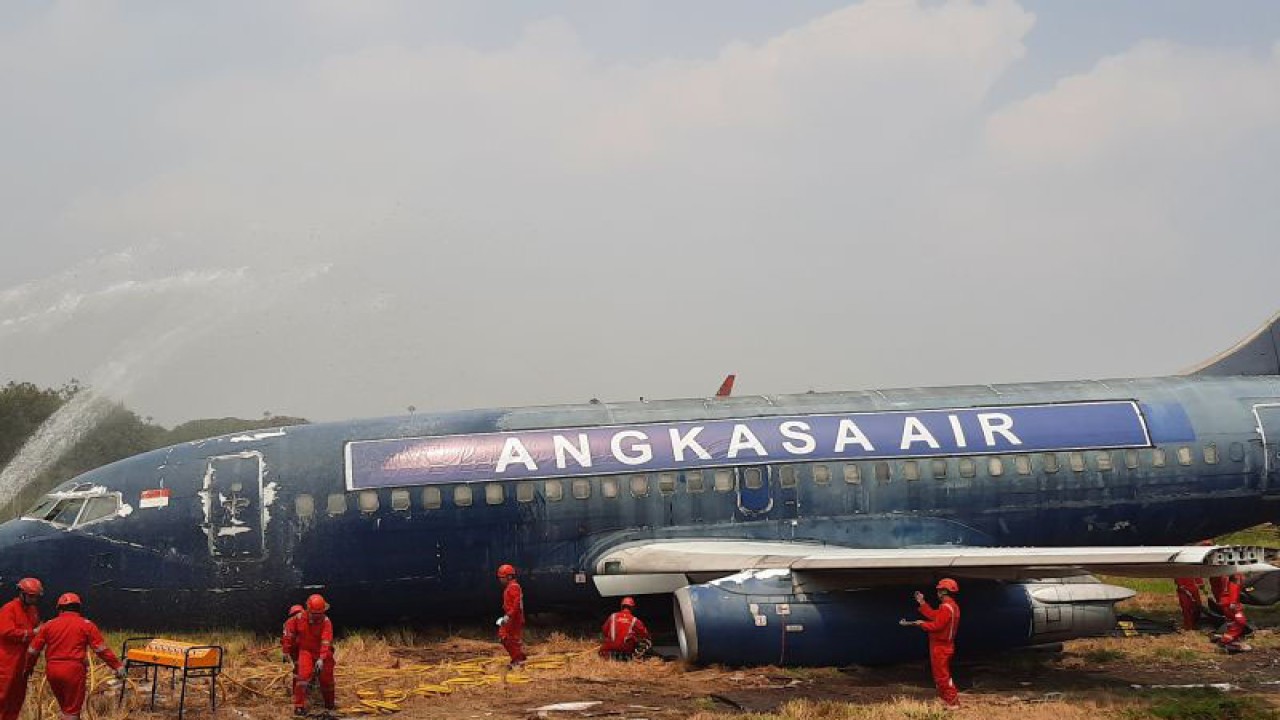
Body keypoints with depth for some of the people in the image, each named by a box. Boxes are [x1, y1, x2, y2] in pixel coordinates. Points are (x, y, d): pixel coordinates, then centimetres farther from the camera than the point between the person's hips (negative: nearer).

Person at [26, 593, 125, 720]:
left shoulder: (48, 625, 9)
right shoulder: (86, 625, 1)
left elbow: (33, 650, 12)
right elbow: (101, 649, -5)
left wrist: (29, 667, 29)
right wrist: (118, 666, -1)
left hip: (52, 671, 4)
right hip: (74, 670, -4)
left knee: (65, 708, 20)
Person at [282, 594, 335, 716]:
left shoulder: (326, 622, -22)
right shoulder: (299, 618, -14)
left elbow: (326, 642, -31)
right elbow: (288, 626, 2)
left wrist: (321, 659, -43)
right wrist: (286, 650, 5)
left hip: (322, 652, 0)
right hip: (305, 650, 0)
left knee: (326, 678, 10)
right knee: (303, 675, -21)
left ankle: (329, 705, 34)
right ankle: (299, 706, -16)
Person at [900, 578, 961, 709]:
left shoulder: (946, 607, -22)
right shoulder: (952, 606, 12)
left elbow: (937, 625, -27)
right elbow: (934, 616, 14)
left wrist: (921, 624, -15)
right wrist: (921, 603, 17)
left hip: (940, 647, -10)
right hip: (946, 645, 10)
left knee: (941, 675, -3)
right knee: (944, 675, 20)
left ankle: (952, 702, 0)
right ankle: (951, 699, 25)